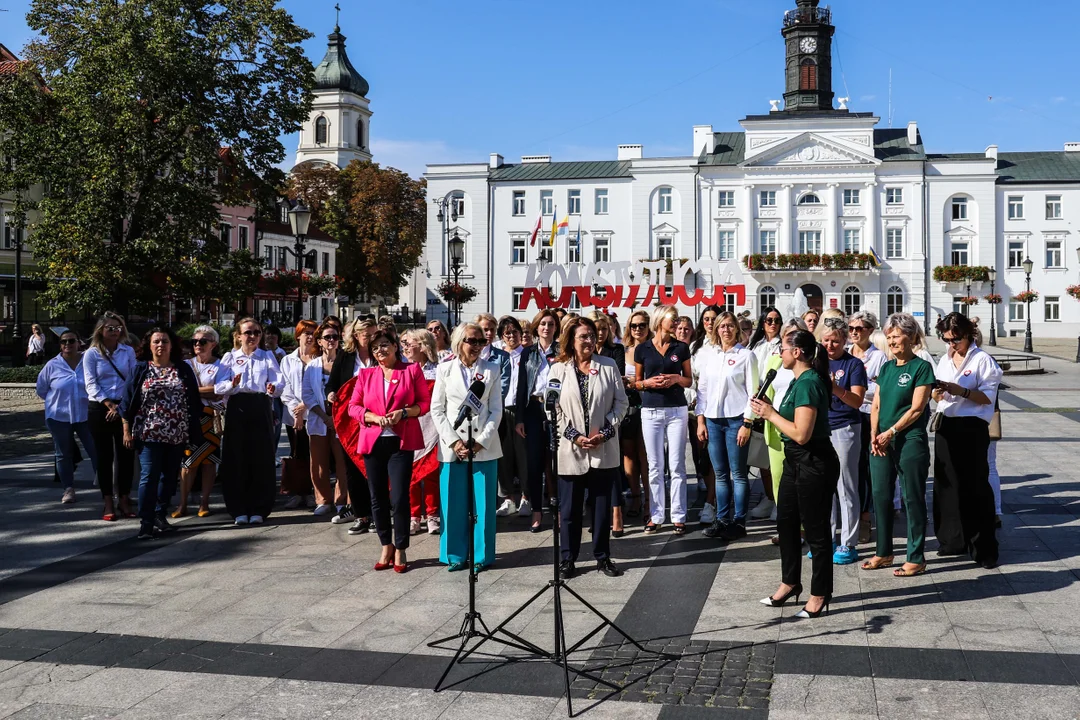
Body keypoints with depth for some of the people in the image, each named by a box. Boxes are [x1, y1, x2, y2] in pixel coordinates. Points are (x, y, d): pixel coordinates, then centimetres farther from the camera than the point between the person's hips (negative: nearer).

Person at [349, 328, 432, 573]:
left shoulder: (412, 370, 3)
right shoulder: (365, 374, 11)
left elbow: (425, 403, 3)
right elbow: (353, 407, 7)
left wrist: (403, 412, -14)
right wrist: (375, 417, -11)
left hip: (401, 442, -3)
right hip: (372, 442, 3)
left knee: (399, 498, -7)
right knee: (378, 497, 7)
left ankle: (400, 551, 7)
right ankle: (386, 548, 21)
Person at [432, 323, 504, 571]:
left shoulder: (492, 370, 4)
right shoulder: (445, 370, 5)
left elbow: (496, 410, 2)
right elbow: (437, 409, 3)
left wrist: (482, 441, -10)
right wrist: (453, 441, -8)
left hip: (484, 446, 0)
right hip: (452, 446, 0)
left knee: (483, 502, 3)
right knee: (454, 502, 3)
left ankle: (481, 555, 13)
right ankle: (456, 555, 14)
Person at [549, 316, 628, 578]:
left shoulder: (608, 366, 3)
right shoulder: (558, 369, 1)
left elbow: (620, 402, 3)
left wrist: (605, 432, -9)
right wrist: (574, 436, -11)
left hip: (604, 450, 1)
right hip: (570, 451, -1)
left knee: (602, 505, 7)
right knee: (570, 507, 5)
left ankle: (603, 557, 19)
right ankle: (568, 558, 16)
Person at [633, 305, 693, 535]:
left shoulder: (681, 348, 5)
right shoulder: (642, 349, 4)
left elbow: (688, 380, 10)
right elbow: (636, 382, 11)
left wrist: (676, 378, -10)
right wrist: (648, 382, -10)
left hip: (676, 410, 0)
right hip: (651, 411, 0)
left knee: (677, 465, -1)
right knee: (655, 466, 4)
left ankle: (678, 516, 4)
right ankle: (656, 515, 11)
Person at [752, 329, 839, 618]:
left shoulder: (808, 383, -21)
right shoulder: (799, 380, 10)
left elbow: (801, 433, -26)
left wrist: (771, 414, -15)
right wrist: (768, 409, 1)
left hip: (814, 464, -11)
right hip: (796, 461, 11)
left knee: (815, 529, 2)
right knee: (786, 521, 19)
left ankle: (820, 595, 15)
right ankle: (790, 582, 34)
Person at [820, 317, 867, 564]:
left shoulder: (854, 364, -5)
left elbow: (857, 401, -14)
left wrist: (836, 388, -29)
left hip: (845, 429, -5)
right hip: (821, 429, 5)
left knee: (846, 488, -1)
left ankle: (849, 544, 6)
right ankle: (827, 539, 20)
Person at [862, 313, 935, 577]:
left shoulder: (922, 367, -6)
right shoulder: (886, 367, 14)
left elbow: (917, 409, -12)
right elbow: (876, 405, 12)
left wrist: (891, 432, -14)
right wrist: (875, 435, -2)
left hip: (910, 441, -7)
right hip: (882, 443, 7)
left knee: (913, 499, 0)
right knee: (881, 496, 10)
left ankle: (916, 559, 7)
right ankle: (884, 553, 23)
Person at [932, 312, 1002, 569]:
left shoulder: (982, 360, -6)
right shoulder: (944, 361, 12)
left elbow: (988, 397, -11)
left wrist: (958, 390, -22)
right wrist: (937, 392, -7)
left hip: (972, 427, -6)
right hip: (946, 425, 6)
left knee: (975, 487, -3)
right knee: (947, 483, 9)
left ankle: (984, 548, 3)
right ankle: (953, 540, 20)